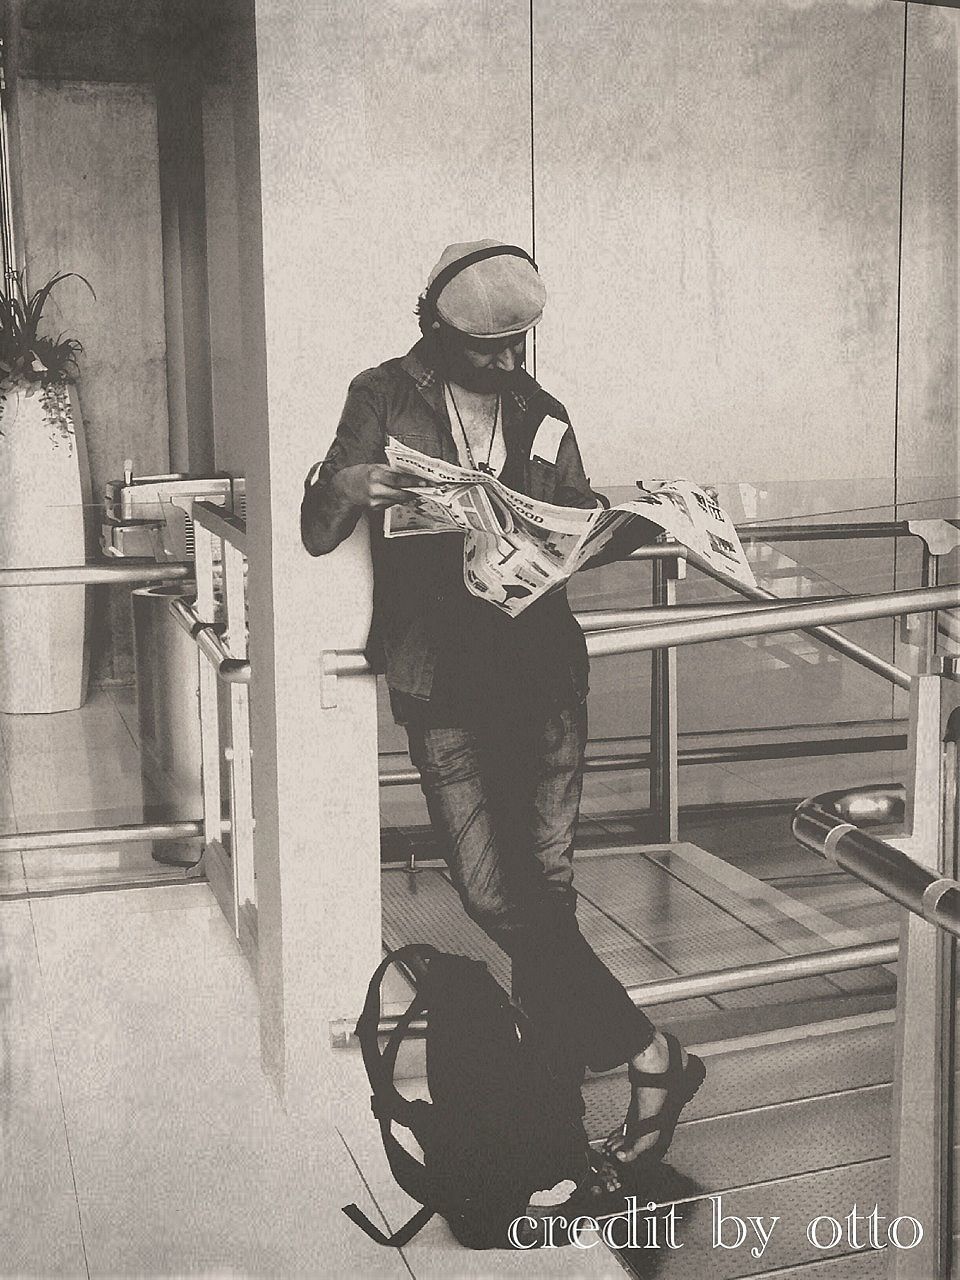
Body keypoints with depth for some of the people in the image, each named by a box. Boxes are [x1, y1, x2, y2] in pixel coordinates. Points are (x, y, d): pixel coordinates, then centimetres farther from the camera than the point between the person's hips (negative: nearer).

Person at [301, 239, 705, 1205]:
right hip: (441, 684, -2)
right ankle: (649, 1055, 5)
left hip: (542, 671, 3)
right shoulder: (384, 400, 2)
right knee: (492, 893, -9)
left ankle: (561, 1127, 12)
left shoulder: (539, 412, 12)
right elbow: (315, 535, -3)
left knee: (544, 888, 2)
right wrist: (352, 485, -25)